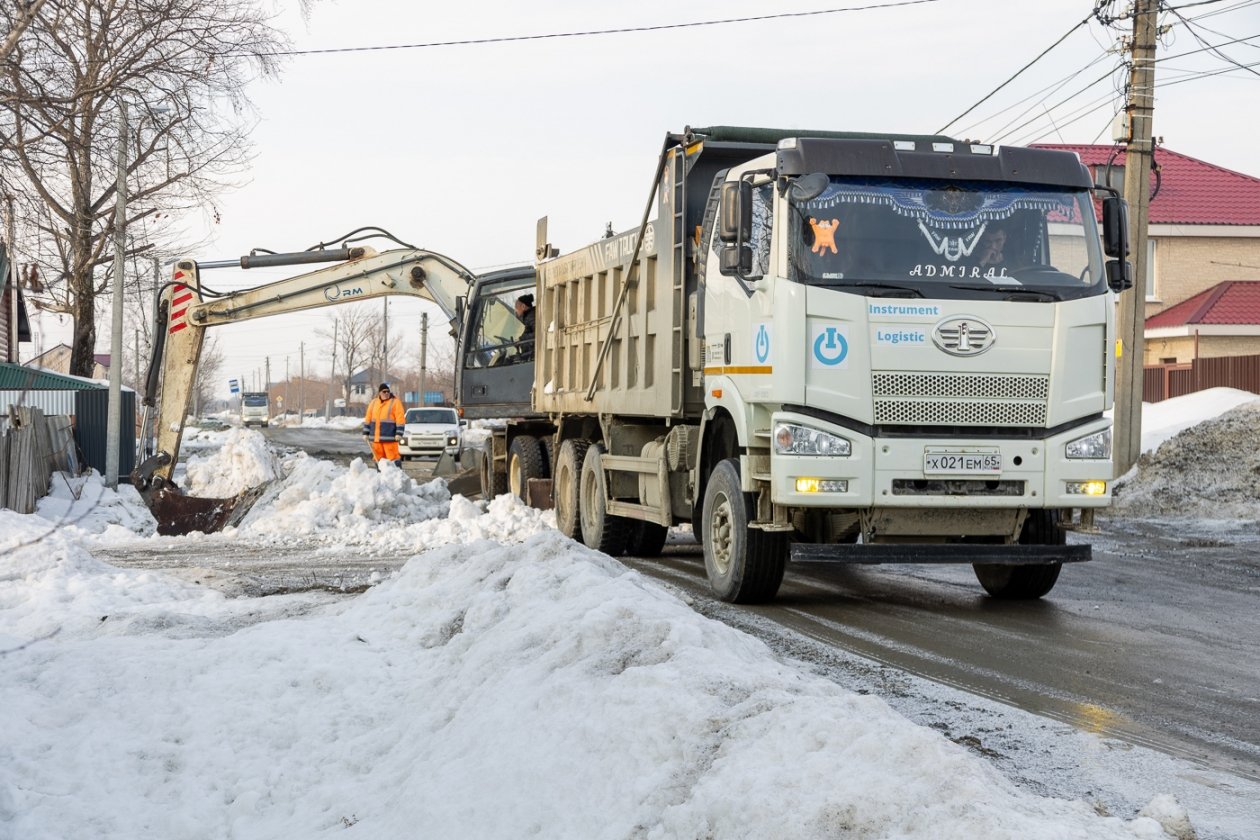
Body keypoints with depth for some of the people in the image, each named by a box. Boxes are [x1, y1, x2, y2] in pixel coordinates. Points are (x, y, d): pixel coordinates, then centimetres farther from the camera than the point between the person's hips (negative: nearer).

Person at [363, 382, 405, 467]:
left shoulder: (395, 402, -1)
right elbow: (368, 419, 18)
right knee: (378, 457, 8)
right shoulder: (373, 403, 15)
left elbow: (400, 419, -7)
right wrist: (365, 433, 13)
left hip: (389, 437, -5)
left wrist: (399, 433, -14)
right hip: (375, 437, 5)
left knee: (393, 457, -10)